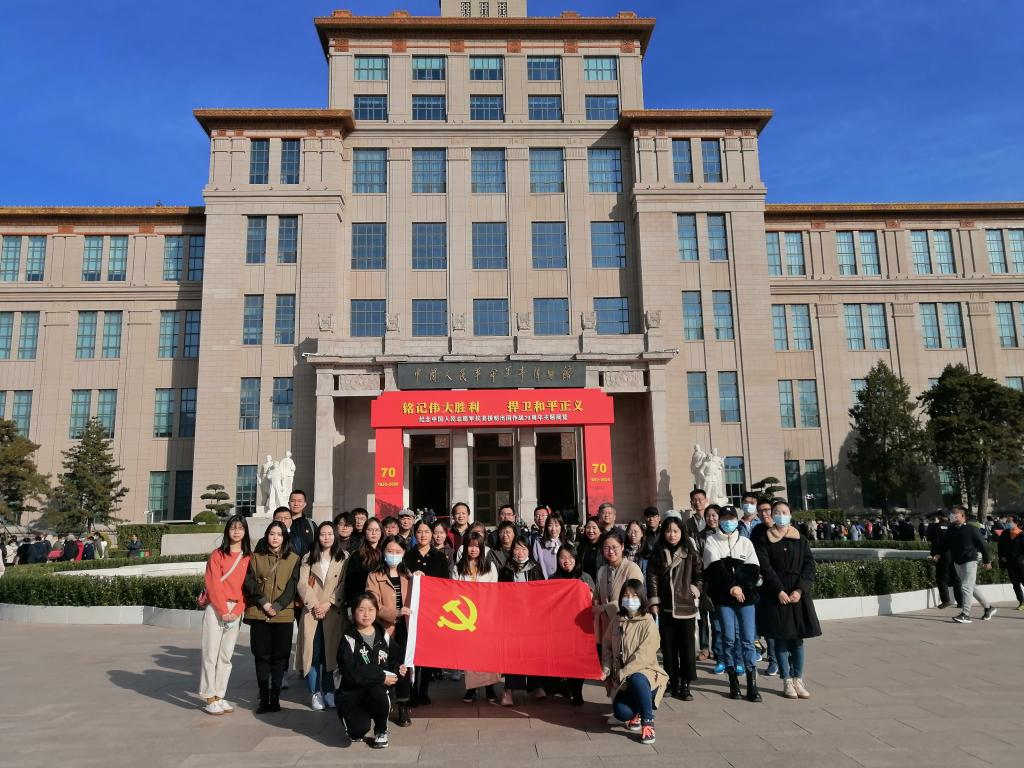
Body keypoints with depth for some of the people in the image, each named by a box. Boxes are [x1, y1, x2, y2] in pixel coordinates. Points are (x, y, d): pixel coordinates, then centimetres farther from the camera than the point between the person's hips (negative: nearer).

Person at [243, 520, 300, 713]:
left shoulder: (293, 559, 6)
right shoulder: (256, 557, 9)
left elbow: (292, 586, -1)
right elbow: (249, 582, 0)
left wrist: (277, 606, -12)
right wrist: (263, 603, -12)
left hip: (283, 615, -1)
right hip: (259, 614, 1)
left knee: (279, 656, 2)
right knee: (261, 655, 4)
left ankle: (275, 697, 11)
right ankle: (263, 698, 12)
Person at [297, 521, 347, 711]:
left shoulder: (344, 558, 4)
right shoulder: (309, 558, 10)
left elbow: (344, 585, -3)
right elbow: (303, 584, 1)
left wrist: (328, 604, -12)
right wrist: (314, 605, -11)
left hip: (333, 613, -1)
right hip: (312, 612, 1)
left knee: (330, 652, 2)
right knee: (313, 653, -2)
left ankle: (328, 692, 13)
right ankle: (315, 693, 7)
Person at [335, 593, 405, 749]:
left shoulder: (384, 637, 9)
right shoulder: (348, 639, -6)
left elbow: (397, 658, 18)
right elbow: (351, 673, -18)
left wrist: (397, 668, -7)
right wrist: (382, 676, -20)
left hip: (379, 688, 3)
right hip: (351, 692, -3)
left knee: (377, 693, -34)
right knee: (360, 728, -30)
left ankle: (381, 732, -3)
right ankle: (355, 730, 11)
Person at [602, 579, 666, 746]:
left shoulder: (648, 622, -10)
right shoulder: (616, 622, 7)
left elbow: (644, 655, -17)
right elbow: (606, 646, 13)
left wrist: (622, 673, -19)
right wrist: (606, 669, -3)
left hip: (644, 671, -4)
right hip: (622, 680, 4)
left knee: (636, 680, -40)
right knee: (621, 713, -23)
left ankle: (648, 722, -17)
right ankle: (635, 713, 16)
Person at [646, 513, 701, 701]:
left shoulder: (690, 551, 1)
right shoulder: (658, 553, 3)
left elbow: (700, 573, 7)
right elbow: (652, 577, 2)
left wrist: (694, 589, -3)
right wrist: (653, 602, -3)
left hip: (686, 607, -1)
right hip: (665, 607, 1)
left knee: (687, 647, 0)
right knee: (668, 647, 6)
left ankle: (685, 685, 9)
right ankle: (672, 683, 17)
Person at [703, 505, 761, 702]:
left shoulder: (745, 542, 13)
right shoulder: (711, 541, 6)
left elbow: (754, 570, 3)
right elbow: (716, 568, -6)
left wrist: (741, 587, -10)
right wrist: (731, 587, -15)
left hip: (745, 596, 1)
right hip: (723, 597, -1)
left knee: (747, 639, -4)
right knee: (729, 638, 0)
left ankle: (752, 684, -1)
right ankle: (734, 682, 9)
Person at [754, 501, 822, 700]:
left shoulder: (801, 540, 9)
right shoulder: (764, 540, 1)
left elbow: (809, 566, 1)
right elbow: (765, 568, -7)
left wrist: (799, 590, -12)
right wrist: (780, 591, -17)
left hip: (798, 594, 2)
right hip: (775, 594, -2)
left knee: (798, 638, 5)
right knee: (781, 638, 1)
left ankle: (798, 680, 13)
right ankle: (787, 681, 9)